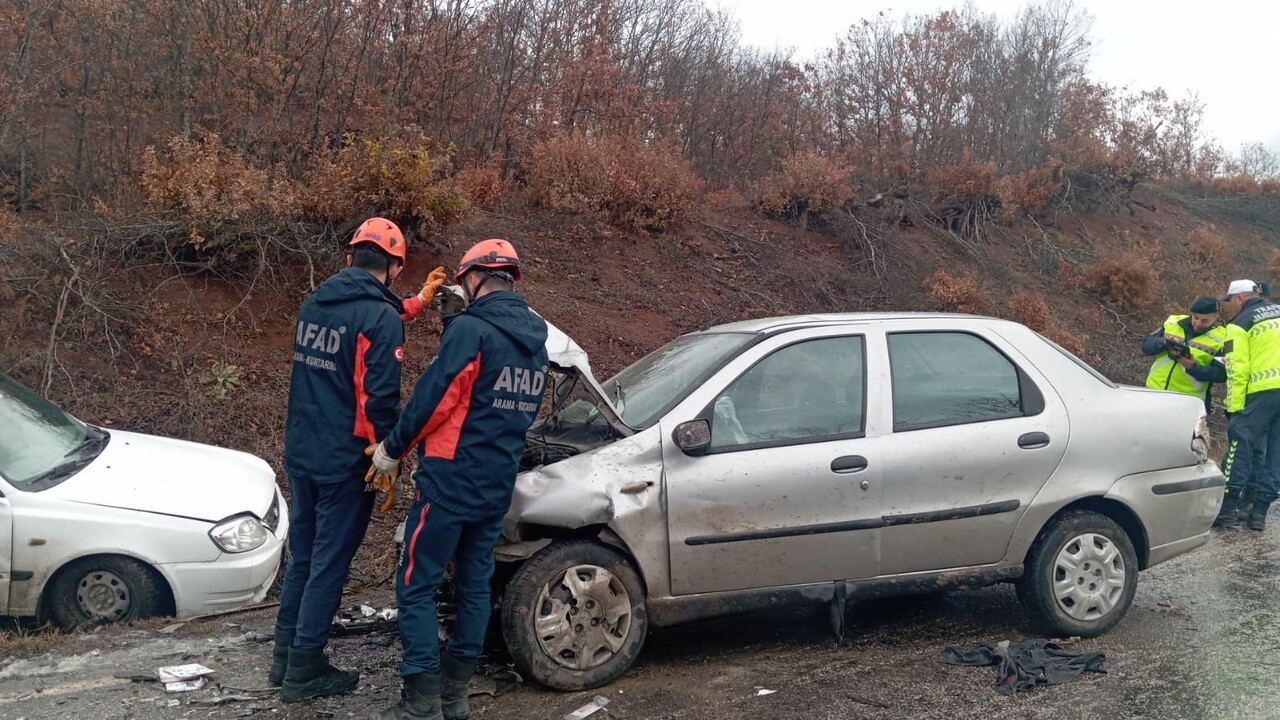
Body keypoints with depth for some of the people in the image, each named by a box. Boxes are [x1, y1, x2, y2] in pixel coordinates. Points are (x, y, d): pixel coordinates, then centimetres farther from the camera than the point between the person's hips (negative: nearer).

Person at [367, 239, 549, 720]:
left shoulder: (470, 329, -15)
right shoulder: (536, 341, 10)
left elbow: (433, 398, -14)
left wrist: (392, 448, -3)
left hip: (452, 481, -8)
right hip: (498, 486, 8)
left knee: (416, 587, 1)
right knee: (475, 585, 14)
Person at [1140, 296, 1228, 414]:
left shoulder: (1220, 340, -4)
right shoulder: (1173, 323, 6)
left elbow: (1221, 374, -9)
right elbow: (1146, 345, 5)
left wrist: (1194, 367, -24)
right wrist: (1163, 343, -16)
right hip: (1154, 391, 4)